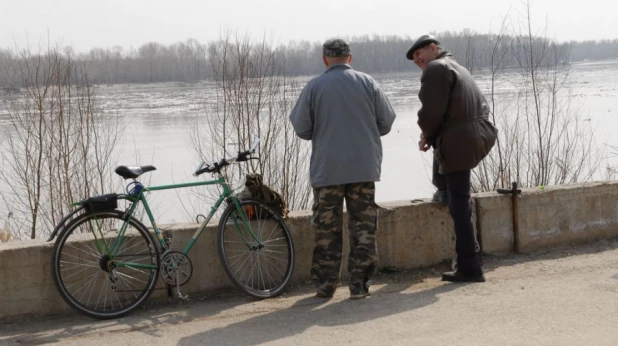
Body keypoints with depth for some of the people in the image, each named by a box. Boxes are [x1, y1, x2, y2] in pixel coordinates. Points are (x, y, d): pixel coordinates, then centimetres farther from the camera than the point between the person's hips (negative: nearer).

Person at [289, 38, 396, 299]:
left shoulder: (314, 87, -3)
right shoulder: (368, 83, 2)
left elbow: (301, 128, -2)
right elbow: (386, 122, 3)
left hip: (327, 169, -1)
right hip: (364, 167, 1)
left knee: (327, 228, 7)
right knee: (363, 225, 6)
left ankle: (325, 284, 10)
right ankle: (359, 283, 4)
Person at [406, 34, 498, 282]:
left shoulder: (435, 69, -5)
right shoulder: (457, 68, 24)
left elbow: (432, 111, -15)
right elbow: (482, 106, 25)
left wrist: (426, 135, 5)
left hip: (459, 143, -9)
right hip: (480, 136, 9)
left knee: (460, 208, -5)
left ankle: (470, 269, -2)